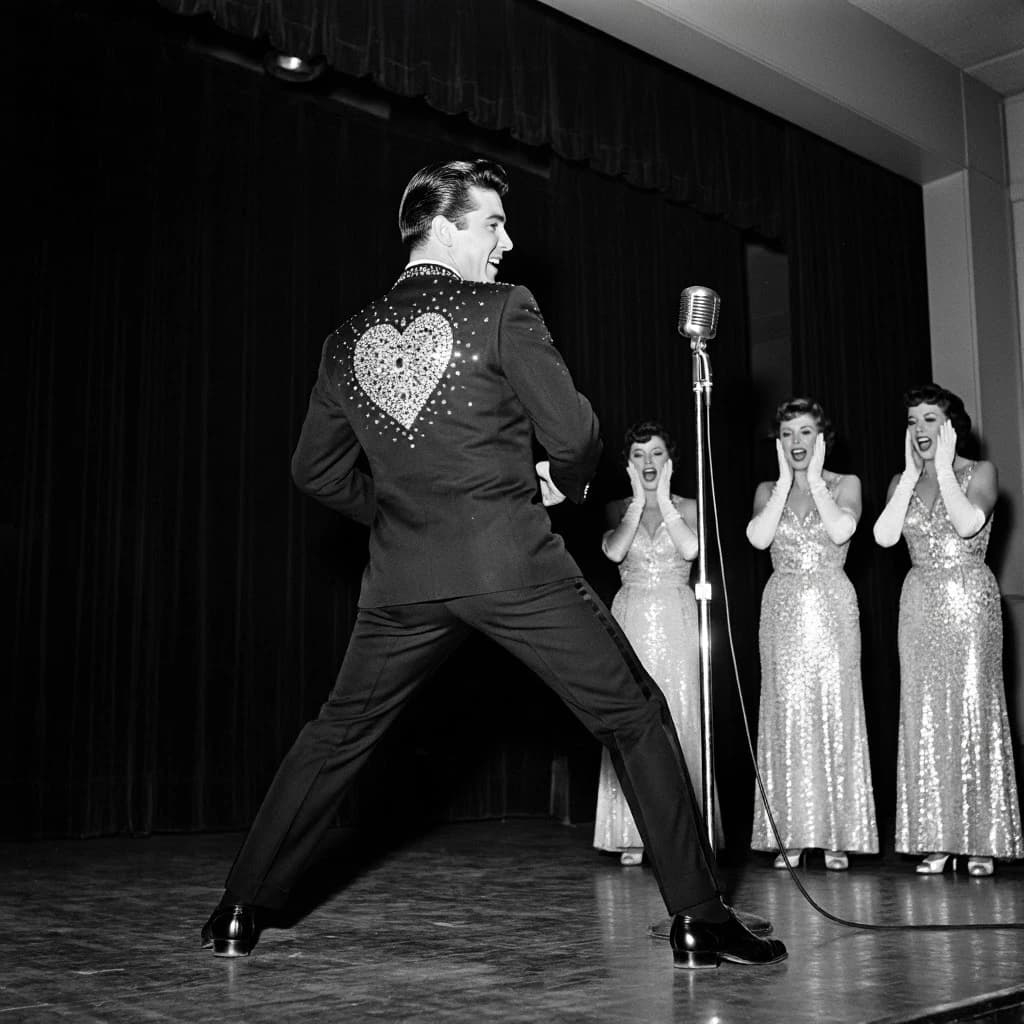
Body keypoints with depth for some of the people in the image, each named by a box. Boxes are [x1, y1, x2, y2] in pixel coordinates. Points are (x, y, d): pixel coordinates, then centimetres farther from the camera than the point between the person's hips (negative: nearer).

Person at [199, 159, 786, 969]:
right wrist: (564, 484, 12)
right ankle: (699, 918, 7)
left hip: (403, 577, 5)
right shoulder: (503, 309, -3)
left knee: (336, 736, 20)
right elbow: (572, 431, -9)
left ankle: (243, 909, 25)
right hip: (514, 565, -4)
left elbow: (315, 469, 16)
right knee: (634, 719, 7)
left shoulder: (348, 339, 11)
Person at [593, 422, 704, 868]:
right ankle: (634, 834, -1)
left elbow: (691, 549, -11)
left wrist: (664, 499, -7)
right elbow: (614, 551, -10)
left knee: (679, 718, -5)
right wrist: (639, 500, -7)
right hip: (631, 618, 0)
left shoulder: (688, 507, 9)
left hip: (676, 619, 0)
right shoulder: (618, 508, 10)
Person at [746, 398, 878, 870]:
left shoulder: (845, 483, 7)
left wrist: (814, 478, -7)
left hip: (831, 608, -1)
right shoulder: (768, 489, 12)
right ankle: (790, 836, 3)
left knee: (834, 711, -4)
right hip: (782, 610, 2)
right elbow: (758, 537, -8)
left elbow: (841, 530, -13)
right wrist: (786, 480, -5)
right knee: (786, 715, -1)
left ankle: (837, 836, 2)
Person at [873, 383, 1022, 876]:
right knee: (924, 715, 1)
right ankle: (937, 841, 6)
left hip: (971, 598, -3)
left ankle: (981, 841, 3)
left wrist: (943, 467, -9)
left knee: (973, 709, -5)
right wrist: (912, 473, -3)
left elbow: (968, 523, -18)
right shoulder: (902, 481, 12)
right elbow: (884, 535, -6)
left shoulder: (980, 472, 2)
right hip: (921, 603, 4)